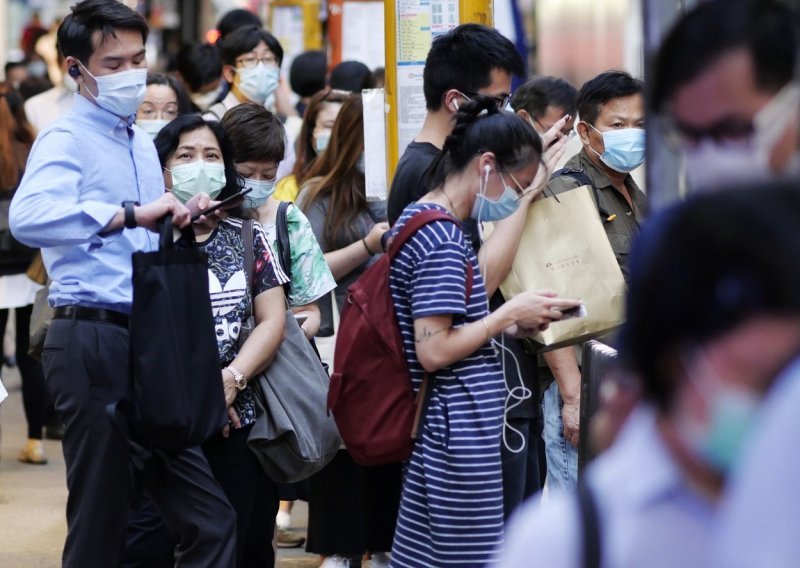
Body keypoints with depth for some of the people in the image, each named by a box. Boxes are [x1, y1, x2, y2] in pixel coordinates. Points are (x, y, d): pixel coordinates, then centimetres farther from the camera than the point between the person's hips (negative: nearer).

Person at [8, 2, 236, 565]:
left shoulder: (142, 144, 19)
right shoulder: (66, 140, -9)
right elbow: (28, 217, -30)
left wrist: (182, 221, 6)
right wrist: (130, 215, -36)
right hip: (94, 342, -8)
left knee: (209, 520, 6)